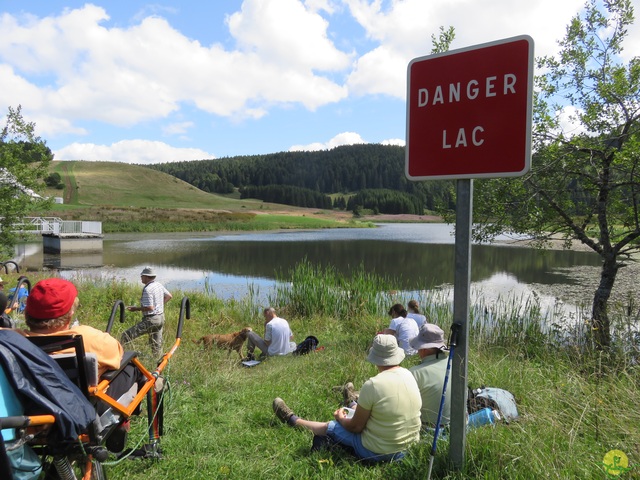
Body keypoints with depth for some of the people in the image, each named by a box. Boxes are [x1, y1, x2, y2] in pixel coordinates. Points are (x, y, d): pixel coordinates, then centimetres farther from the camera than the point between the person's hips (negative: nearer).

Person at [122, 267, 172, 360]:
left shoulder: (147, 289, -19)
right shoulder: (159, 285, 6)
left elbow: (150, 308, -23)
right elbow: (169, 296, 18)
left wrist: (136, 309, -13)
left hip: (151, 320, -9)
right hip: (161, 317, 9)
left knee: (126, 336, -6)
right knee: (157, 344, 16)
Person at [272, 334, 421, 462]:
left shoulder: (373, 384, -26)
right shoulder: (409, 375, -7)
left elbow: (356, 427, -13)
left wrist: (341, 419, 8)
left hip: (377, 452, -6)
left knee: (330, 427, 15)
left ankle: (293, 420, 39)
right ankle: (353, 405, 66)